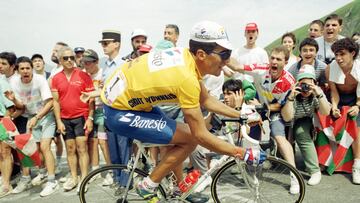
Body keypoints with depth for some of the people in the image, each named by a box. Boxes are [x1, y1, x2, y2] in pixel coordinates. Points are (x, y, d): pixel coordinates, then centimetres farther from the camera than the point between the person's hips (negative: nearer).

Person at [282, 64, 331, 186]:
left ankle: (315, 171, -18)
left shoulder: (317, 92, -15)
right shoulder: (292, 93, -24)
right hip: (292, 125, 1)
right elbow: (287, 118, -32)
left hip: (307, 123, -1)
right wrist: (291, 97, -42)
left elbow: (326, 113, -25)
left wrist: (319, 94, -38)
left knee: (301, 133, -25)